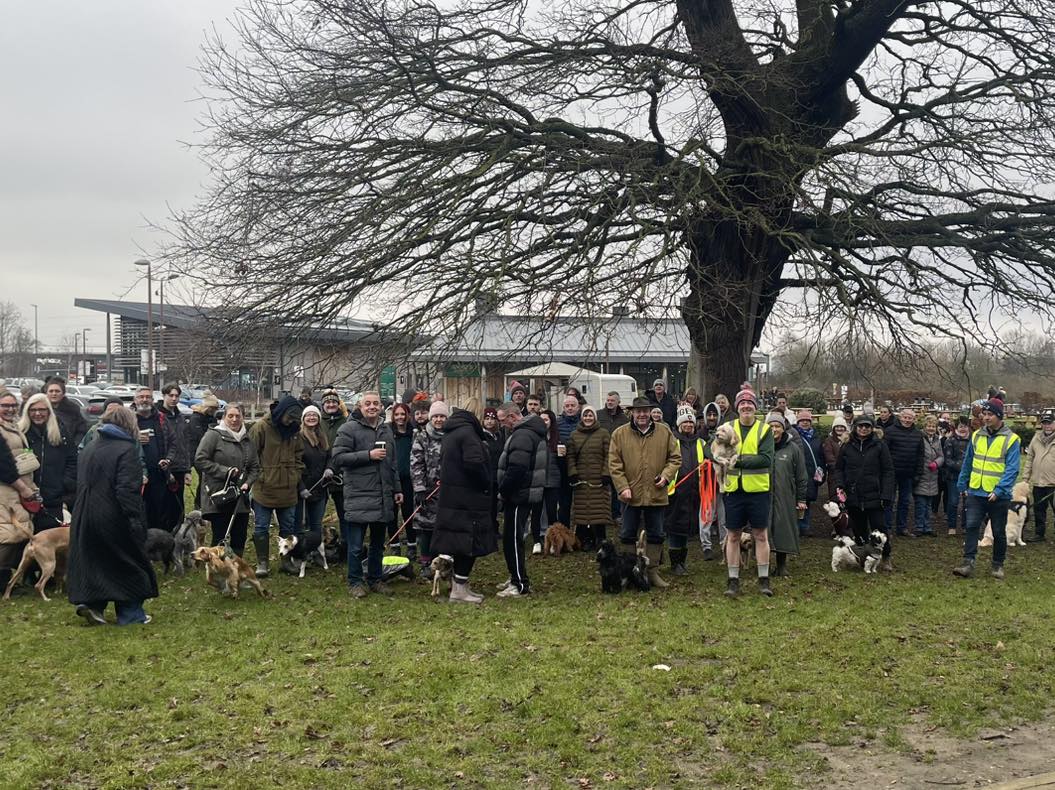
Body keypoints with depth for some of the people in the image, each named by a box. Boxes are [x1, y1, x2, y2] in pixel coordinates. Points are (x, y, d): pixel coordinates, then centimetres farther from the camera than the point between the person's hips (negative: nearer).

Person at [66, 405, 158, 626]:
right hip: (115, 518, -7)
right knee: (129, 562, 6)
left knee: (92, 560, 16)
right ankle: (130, 612, 10)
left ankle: (89, 602, 1)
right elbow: (127, 490, -22)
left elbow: (82, 483, 16)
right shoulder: (126, 450, -14)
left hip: (85, 515, 7)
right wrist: (135, 520, -20)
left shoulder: (89, 449, 12)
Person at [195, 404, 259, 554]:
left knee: (240, 539, 9)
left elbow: (255, 467, 17)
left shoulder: (247, 439, 13)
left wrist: (248, 483, -2)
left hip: (240, 499, 6)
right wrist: (225, 471, -15)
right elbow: (200, 460, -12)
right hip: (218, 497, -6)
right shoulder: (214, 435, -6)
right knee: (220, 538, -3)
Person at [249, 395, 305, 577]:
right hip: (264, 488, -5)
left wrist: (296, 476, 6)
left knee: (288, 527, 13)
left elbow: (299, 456, 14)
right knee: (261, 528, 4)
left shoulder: (294, 430, 5)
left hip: (288, 489, 5)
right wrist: (257, 477, -11)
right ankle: (262, 563, 13)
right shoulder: (261, 427, -12)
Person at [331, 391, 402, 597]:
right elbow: (337, 458, -15)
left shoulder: (386, 429, 15)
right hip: (358, 497, -6)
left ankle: (375, 579, 27)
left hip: (383, 497, 6)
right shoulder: (349, 429, -7)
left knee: (378, 543, 15)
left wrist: (397, 489, 19)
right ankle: (355, 582, 12)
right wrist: (368, 455, -18)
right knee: (356, 545, 0)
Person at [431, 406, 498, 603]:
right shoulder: (468, 432, -14)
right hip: (469, 498, -9)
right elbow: (474, 462, -27)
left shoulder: (449, 434, 16)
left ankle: (459, 584, 20)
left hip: (452, 498, 10)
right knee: (469, 543, -4)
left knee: (460, 542, 14)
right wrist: (486, 484, -11)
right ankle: (459, 588, -1)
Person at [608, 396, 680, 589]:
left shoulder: (664, 432, 2)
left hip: (656, 494, 1)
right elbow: (614, 464, -3)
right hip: (630, 494, -1)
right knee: (627, 535, 7)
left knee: (655, 535, 9)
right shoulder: (620, 434, -2)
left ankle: (653, 571, 20)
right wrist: (623, 487, -11)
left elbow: (675, 458, 6)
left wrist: (666, 476, -9)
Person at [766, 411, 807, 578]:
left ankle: (782, 564, 16)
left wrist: (801, 499, 2)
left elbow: (802, 476, 5)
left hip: (785, 498, 0)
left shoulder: (793, 448, 3)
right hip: (764, 496, 0)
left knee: (783, 529, 3)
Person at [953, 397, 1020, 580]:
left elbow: (1012, 469, -13)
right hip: (975, 492, 3)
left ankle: (998, 565, 23)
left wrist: (999, 490, -21)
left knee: (999, 532, 9)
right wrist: (962, 485, 13)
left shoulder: (1011, 439, -7)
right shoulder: (977, 436, 6)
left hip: (998, 496, -3)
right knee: (971, 526, -9)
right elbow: (967, 463, 15)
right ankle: (968, 562, -9)